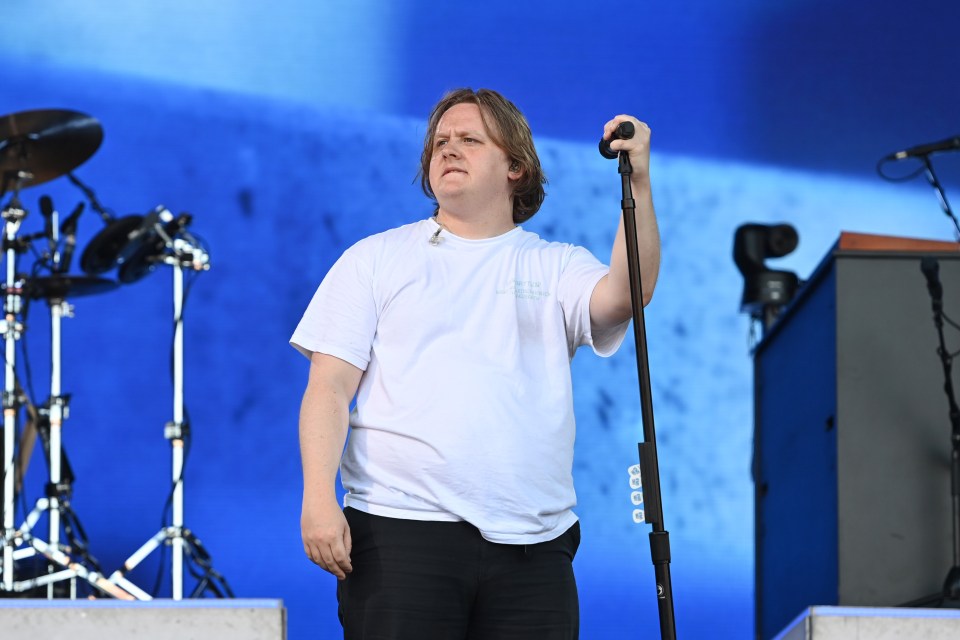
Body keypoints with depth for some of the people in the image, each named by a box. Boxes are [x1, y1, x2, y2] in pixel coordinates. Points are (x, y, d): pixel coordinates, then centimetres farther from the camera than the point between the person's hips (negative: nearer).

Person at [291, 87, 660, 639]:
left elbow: (625, 294, -7)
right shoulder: (376, 258, 13)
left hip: (532, 546, 2)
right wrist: (319, 498, -8)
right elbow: (329, 387, 5)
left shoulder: (557, 268, 16)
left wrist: (638, 183, -16)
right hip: (401, 531, -1)